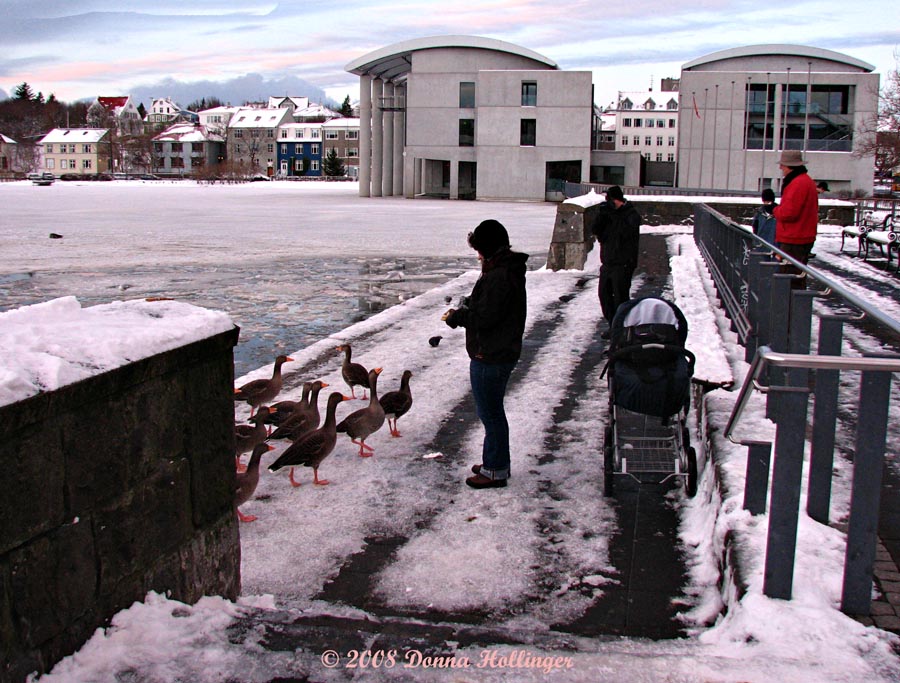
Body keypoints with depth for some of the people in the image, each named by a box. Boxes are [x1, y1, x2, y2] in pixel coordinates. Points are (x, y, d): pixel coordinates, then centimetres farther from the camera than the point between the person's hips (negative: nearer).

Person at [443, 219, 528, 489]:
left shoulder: (499, 276, -23)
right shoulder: (510, 270, 10)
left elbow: (485, 316, -24)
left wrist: (456, 317, -9)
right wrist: (465, 308, 3)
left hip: (490, 357, -11)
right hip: (502, 353, 11)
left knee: (490, 413, 1)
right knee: (493, 411, 21)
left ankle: (496, 470, 11)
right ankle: (497, 463, 33)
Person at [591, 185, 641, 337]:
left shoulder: (632, 215, -8)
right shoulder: (610, 213, 12)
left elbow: (627, 231, -25)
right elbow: (595, 230, 5)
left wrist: (614, 215, -23)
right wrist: (602, 215, -9)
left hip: (623, 264, -8)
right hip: (607, 262, 8)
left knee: (620, 297, -9)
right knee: (604, 293, 11)